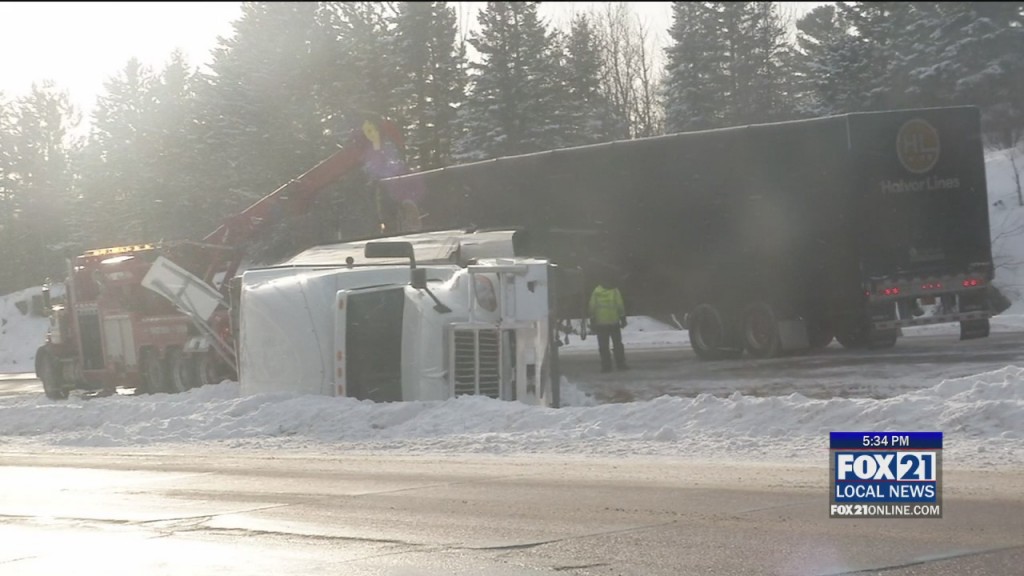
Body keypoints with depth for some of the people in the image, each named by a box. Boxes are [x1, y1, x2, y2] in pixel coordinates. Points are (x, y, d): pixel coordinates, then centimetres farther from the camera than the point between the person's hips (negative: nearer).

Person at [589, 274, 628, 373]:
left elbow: (592, 308, 2)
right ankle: (620, 364, 7)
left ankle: (606, 366, -1)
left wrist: (592, 322, 7)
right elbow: (620, 306, -5)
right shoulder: (615, 291, -3)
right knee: (617, 344, 9)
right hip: (614, 322, -1)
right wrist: (623, 319, 2)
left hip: (600, 323, 1)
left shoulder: (596, 292, 2)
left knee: (603, 346, 4)